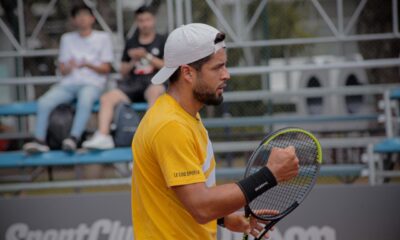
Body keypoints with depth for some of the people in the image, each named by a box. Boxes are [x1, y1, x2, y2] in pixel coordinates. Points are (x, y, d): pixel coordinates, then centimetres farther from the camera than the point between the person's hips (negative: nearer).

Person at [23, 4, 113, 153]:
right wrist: (69, 68, -9)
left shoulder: (103, 38, 10)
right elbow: (63, 70, 16)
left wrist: (88, 65, -13)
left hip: (92, 84, -4)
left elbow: (106, 69, 6)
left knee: (85, 100, -40)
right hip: (69, 83, 4)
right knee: (44, 102, -25)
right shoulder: (67, 39, 20)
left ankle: (73, 139, -43)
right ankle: (40, 141, -24)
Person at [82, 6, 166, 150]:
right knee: (107, 98, -21)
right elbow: (123, 72, 22)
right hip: (133, 83, 4)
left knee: (155, 92, -41)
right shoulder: (131, 43, 22)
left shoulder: (161, 41, 12)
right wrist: (133, 61, 2)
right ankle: (103, 136, -32)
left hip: (154, 82, -4)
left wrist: (147, 57, -6)